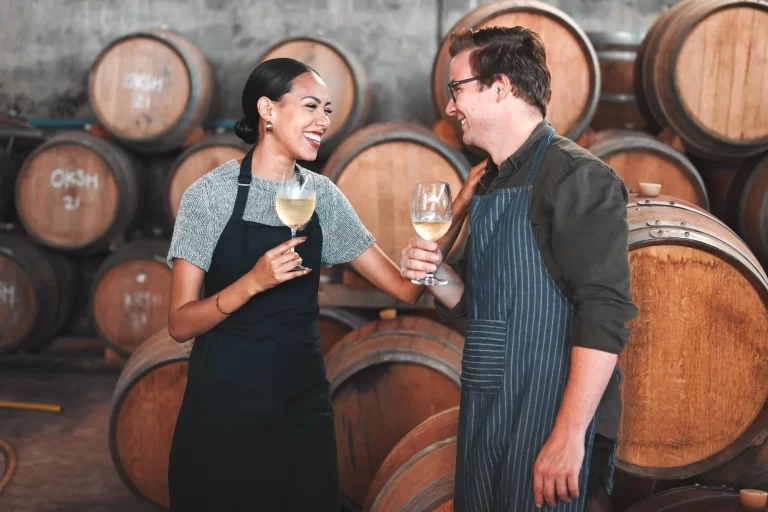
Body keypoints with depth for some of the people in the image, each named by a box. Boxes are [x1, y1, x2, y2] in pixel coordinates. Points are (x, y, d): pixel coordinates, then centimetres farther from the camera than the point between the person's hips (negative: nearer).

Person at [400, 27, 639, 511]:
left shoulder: (576, 176, -13)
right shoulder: (490, 185, 12)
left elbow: (604, 315, -20)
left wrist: (569, 435, -24)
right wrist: (438, 275, -1)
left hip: (550, 421, -8)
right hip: (486, 417, 8)